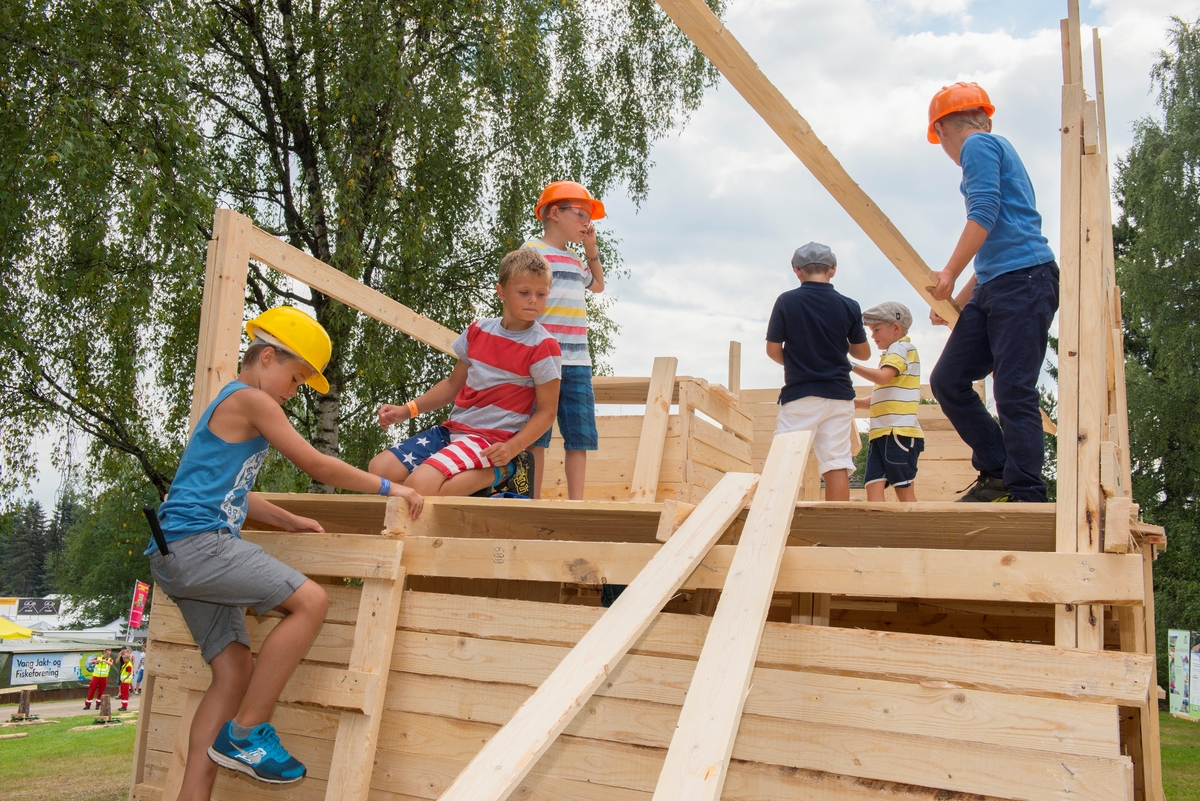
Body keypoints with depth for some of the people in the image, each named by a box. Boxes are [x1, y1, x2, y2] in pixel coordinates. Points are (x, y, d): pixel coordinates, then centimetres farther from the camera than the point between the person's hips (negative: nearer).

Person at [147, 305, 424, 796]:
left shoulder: (231, 405, 26)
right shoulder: (252, 400, -5)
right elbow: (316, 466, -7)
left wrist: (290, 522, 31)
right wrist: (388, 487, 0)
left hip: (177, 554, 11)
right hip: (197, 540, -11)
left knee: (235, 672, 6)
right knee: (310, 601, -18)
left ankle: (193, 794, 5)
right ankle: (245, 733, -11)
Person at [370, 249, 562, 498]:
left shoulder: (543, 347, -9)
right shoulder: (478, 330, 8)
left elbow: (546, 411, -8)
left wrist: (512, 448, -22)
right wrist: (407, 410, 8)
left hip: (493, 439, -7)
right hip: (453, 428, 7)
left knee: (420, 484, -27)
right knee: (380, 468, -4)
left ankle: (498, 473, -6)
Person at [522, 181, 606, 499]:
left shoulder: (575, 259, 22)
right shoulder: (533, 250, -1)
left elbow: (598, 285, 41)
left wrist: (592, 248, 27)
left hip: (577, 362, 7)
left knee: (580, 436, 3)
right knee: (536, 437, -3)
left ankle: (576, 502, 7)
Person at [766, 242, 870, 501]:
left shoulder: (786, 301, -5)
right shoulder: (848, 306, 1)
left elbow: (773, 350, -2)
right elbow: (863, 353, 10)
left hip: (799, 394, -2)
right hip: (839, 394, 3)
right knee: (837, 464, 3)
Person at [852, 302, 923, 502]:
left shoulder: (901, 347, -2)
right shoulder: (892, 353, 27)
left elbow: (883, 377, -21)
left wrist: (852, 366, -14)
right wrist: (854, 402, 17)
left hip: (899, 432, -9)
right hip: (881, 433, 9)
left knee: (903, 489, -7)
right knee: (874, 485, -5)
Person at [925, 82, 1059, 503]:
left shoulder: (979, 145, 2)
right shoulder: (997, 151, 30)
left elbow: (984, 212, -14)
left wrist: (950, 272, -14)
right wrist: (957, 302, 26)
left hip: (1025, 279, -9)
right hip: (994, 287, 9)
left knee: (1014, 393, -12)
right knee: (947, 380, 3)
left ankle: (1027, 497, -10)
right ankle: (998, 472, 8)